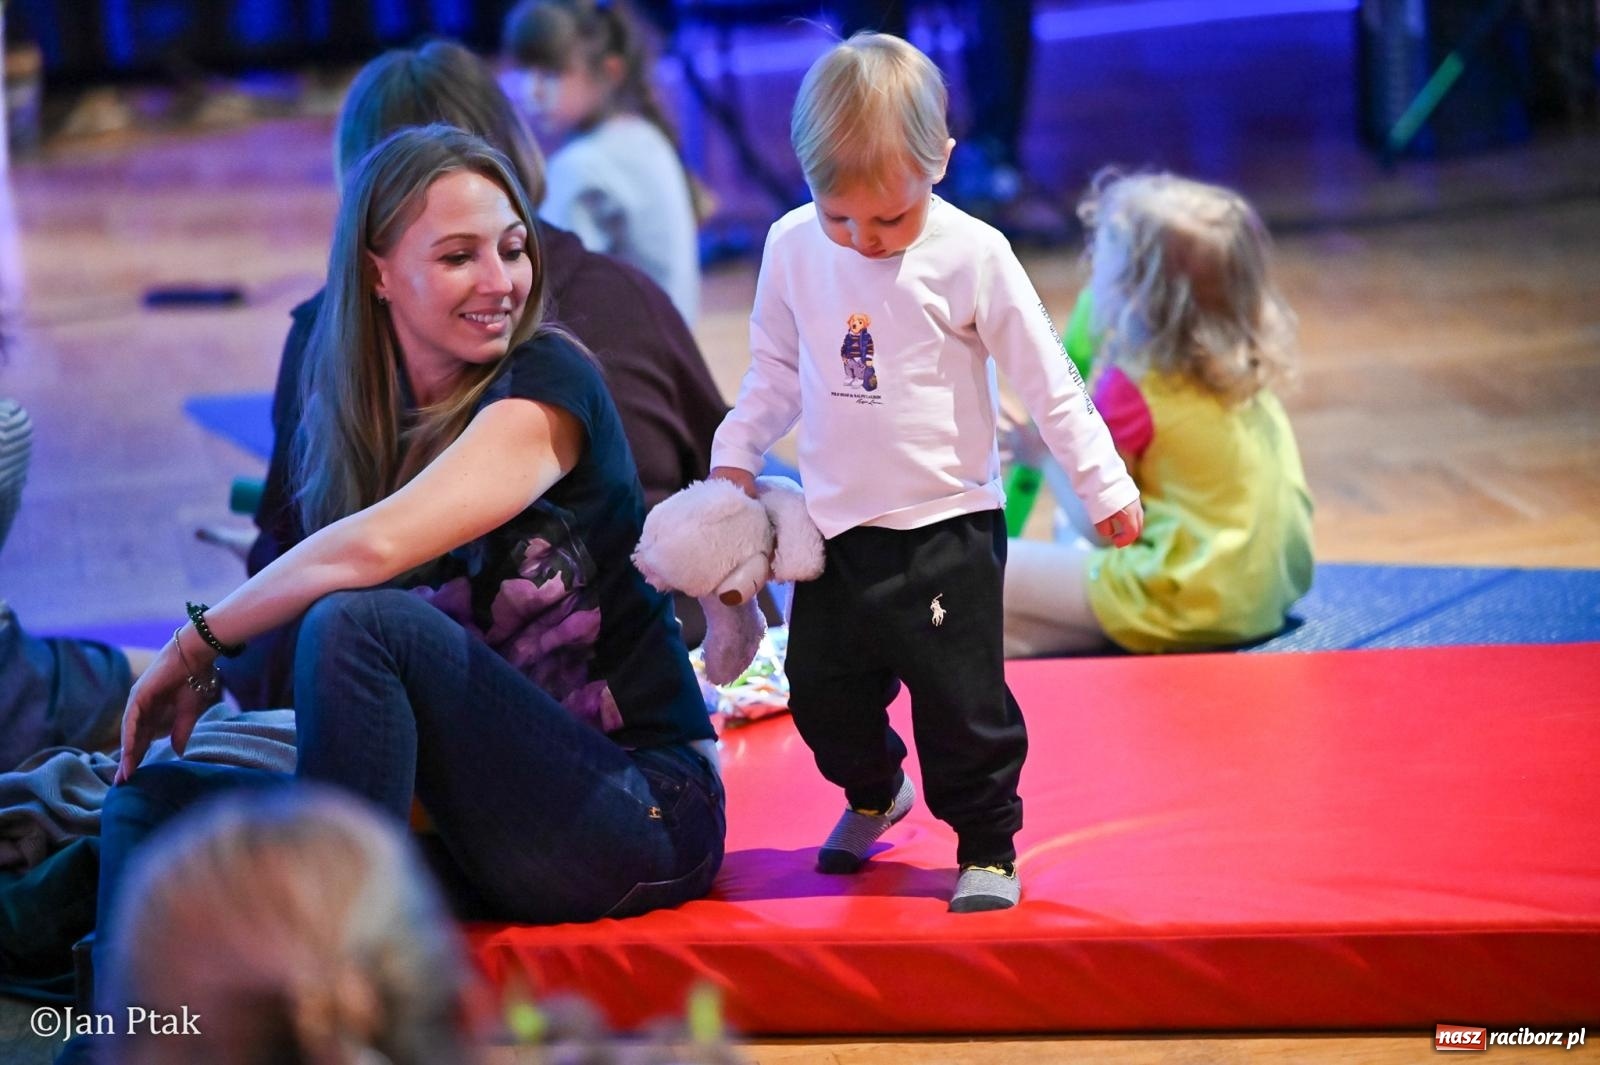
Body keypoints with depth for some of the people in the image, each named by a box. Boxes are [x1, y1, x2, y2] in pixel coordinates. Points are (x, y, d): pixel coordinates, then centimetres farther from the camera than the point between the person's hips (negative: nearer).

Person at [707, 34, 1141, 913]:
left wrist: (1103, 485, -4)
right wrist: (734, 458, 7)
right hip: (836, 527, 4)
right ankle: (874, 793, 41)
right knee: (822, 691, 12)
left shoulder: (971, 256, -13)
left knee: (961, 701, -3)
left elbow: (1046, 380, -6)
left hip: (946, 527, -4)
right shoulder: (793, 248, -2)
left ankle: (987, 846, 17)